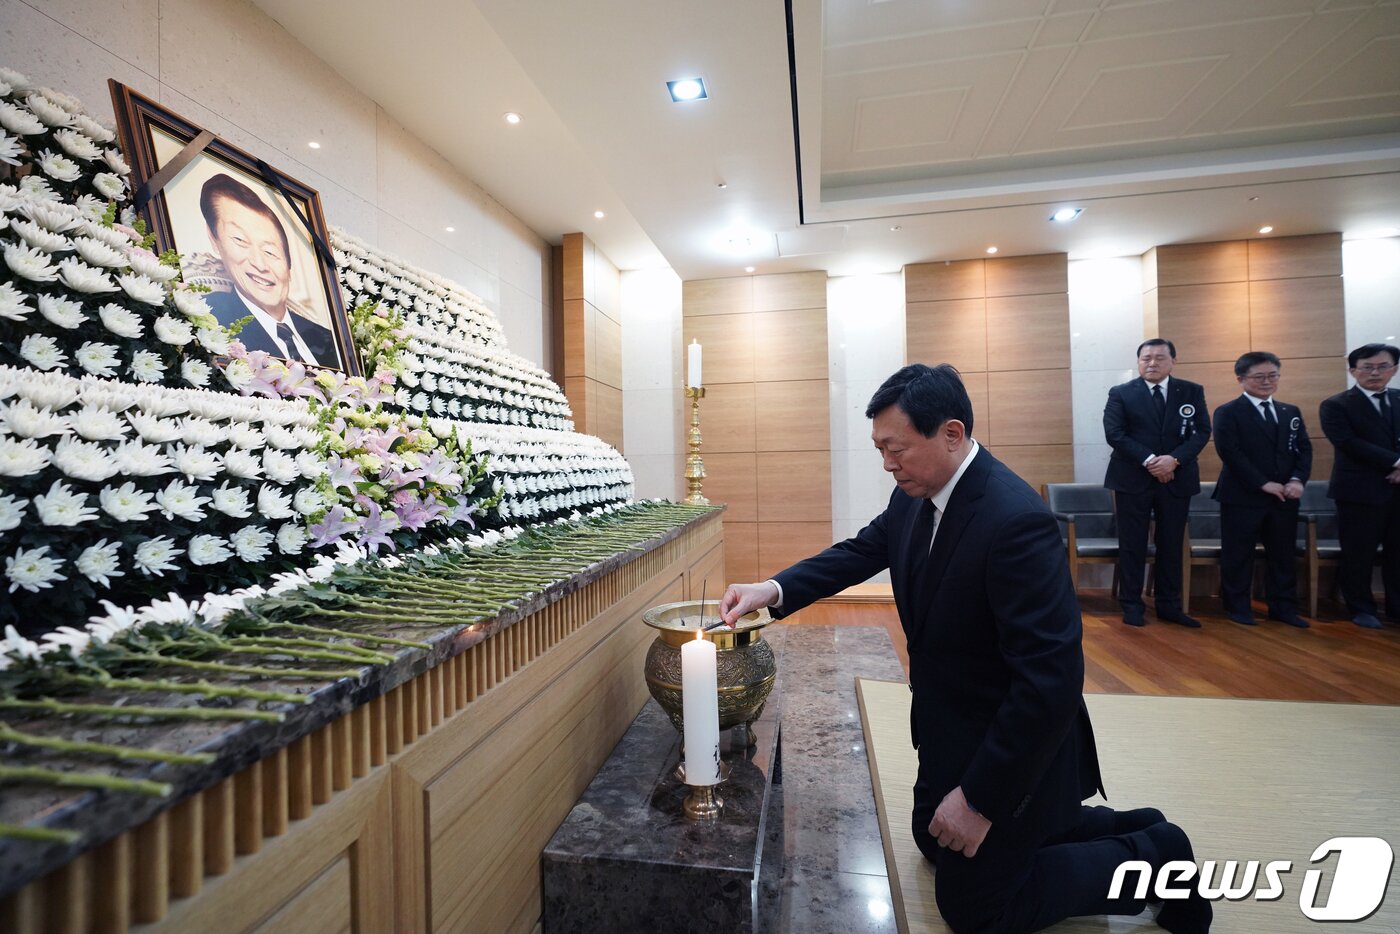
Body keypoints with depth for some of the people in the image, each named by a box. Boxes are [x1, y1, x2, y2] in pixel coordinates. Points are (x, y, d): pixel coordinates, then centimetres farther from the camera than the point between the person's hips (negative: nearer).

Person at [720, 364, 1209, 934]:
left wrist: (981, 798, -24)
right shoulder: (915, 497, -7)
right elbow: (862, 551, 2)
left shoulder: (1016, 521, -33)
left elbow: (1051, 679, -32)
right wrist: (775, 589, -15)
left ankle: (1150, 855, 22)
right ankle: (1123, 830, 35)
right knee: (936, 842, 28)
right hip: (951, 734, 9)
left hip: (1010, 752, -8)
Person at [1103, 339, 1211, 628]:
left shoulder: (1192, 392, 7)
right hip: (1133, 478, -2)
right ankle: (1131, 605, 12)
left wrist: (1174, 459, -16)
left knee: (1172, 545, 9)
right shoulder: (1120, 393, 0)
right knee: (1132, 545, 2)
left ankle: (1169, 605, 20)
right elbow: (1115, 433, -9)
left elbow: (1202, 431, 0)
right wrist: (1148, 460, -18)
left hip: (1177, 478, 3)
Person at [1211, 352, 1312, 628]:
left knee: (1283, 554, 11)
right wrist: (1264, 484, -16)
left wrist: (1297, 480, -8)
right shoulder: (1228, 412, -4)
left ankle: (1283, 608, 22)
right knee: (1238, 555, 2)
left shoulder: (1292, 412, 15)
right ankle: (1238, 607, 12)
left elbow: (1304, 449, 10)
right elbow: (1229, 452, -13)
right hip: (1242, 497, -5)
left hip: (1284, 497, 6)